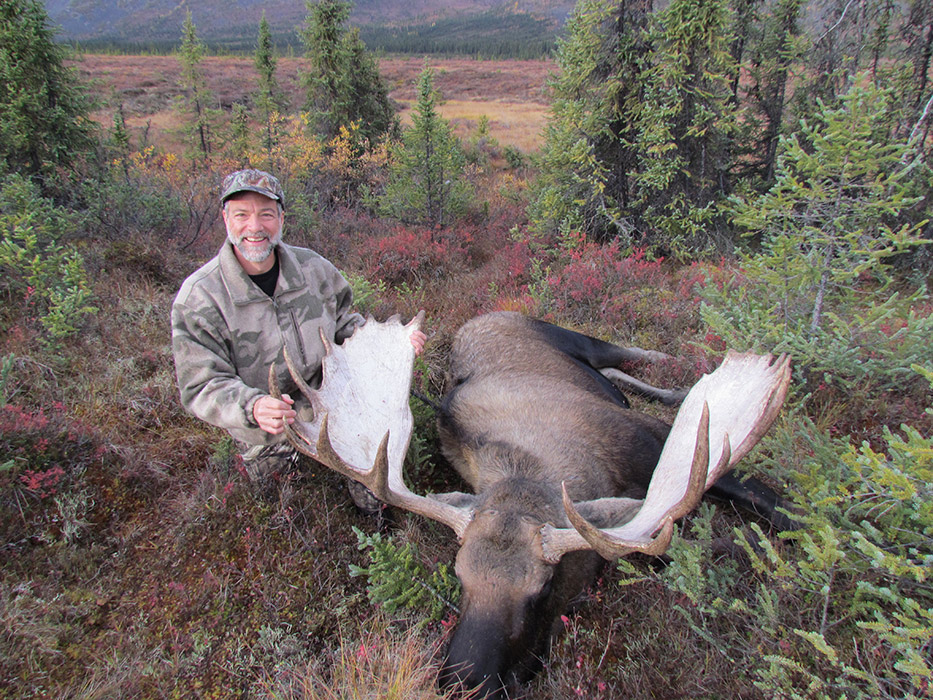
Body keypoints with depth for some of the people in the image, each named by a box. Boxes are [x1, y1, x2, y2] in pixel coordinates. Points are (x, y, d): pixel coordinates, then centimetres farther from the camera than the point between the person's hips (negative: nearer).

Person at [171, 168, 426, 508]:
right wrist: (252, 407, -41)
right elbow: (202, 386, -20)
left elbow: (343, 322, 8)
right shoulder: (198, 297, -18)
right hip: (266, 429, -2)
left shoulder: (311, 267, -6)